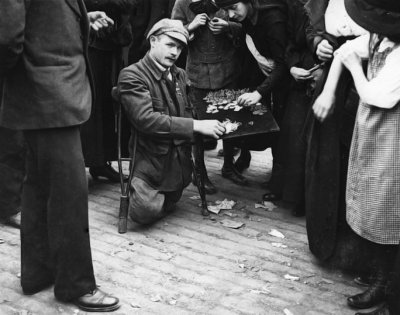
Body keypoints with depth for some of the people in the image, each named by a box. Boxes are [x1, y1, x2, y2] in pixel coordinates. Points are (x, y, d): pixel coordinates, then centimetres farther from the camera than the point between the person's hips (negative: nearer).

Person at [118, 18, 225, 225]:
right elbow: (145, 119, -26)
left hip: (179, 159, 6)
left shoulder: (180, 75, 10)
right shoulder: (132, 75, -13)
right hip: (151, 159, -6)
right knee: (146, 212, -21)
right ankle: (136, 190, 10)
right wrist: (196, 125, -29)